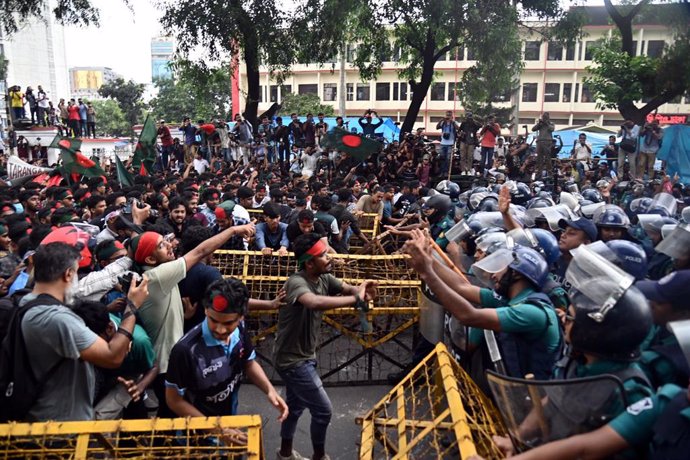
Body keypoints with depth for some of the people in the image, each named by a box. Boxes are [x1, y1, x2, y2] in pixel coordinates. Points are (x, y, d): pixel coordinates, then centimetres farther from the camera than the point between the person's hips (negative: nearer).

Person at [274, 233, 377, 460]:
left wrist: (363, 291, -35)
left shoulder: (324, 278, -3)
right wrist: (357, 299, -44)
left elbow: (348, 288, -11)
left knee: (295, 406, 25)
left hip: (303, 356, 9)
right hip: (292, 359, -9)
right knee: (323, 410, 2)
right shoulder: (297, 282, -30)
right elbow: (315, 302, -50)